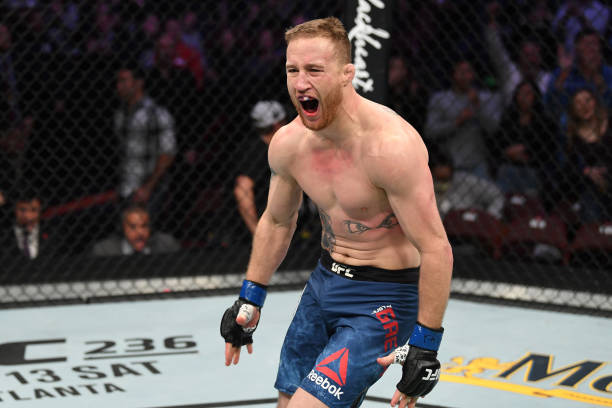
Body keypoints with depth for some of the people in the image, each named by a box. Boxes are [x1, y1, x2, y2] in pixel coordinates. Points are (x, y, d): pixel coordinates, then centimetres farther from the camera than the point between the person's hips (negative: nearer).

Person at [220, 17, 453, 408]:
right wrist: (250, 299, 16)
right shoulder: (288, 143, -5)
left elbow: (436, 249, -23)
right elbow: (277, 222, 15)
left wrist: (426, 343, -24)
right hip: (325, 282, 7)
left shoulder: (390, 145, -26)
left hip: (382, 298, -7)